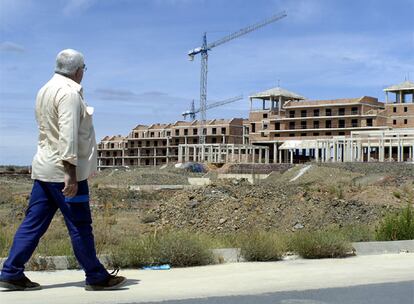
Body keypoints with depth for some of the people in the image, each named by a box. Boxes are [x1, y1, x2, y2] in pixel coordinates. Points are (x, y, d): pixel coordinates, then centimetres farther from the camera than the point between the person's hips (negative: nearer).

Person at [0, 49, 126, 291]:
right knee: (80, 226, -1)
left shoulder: (46, 90, 15)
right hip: (64, 171, -9)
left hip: (44, 169, 9)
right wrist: (71, 173, -25)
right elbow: (68, 135, -22)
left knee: (34, 222, 9)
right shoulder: (69, 93, -14)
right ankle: (96, 277, 9)